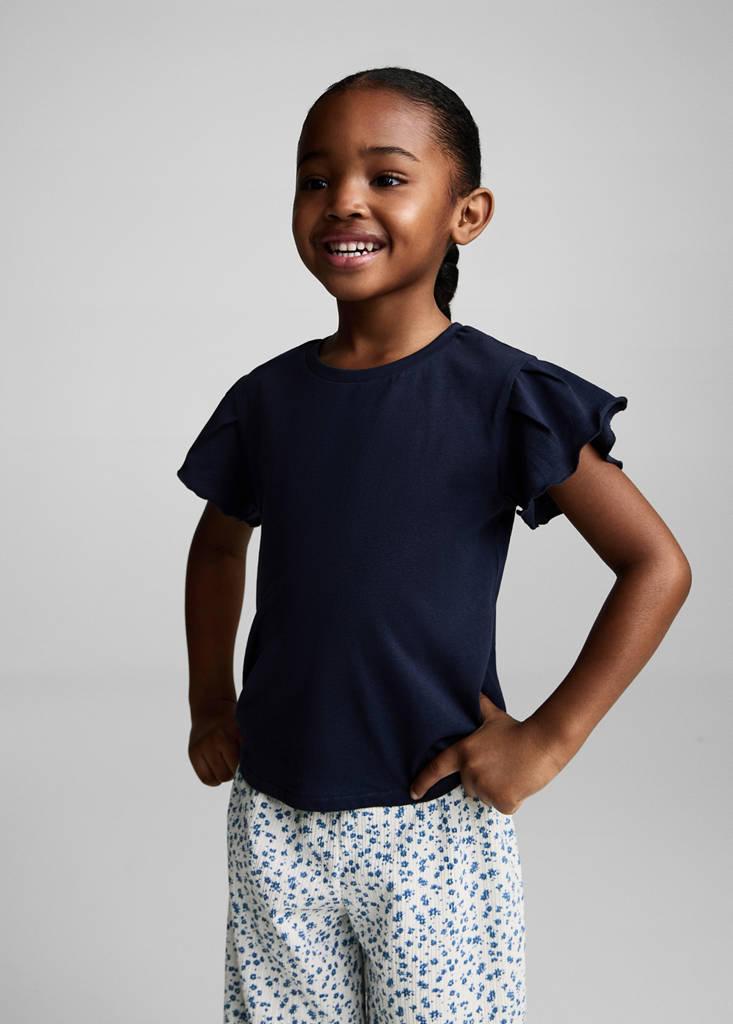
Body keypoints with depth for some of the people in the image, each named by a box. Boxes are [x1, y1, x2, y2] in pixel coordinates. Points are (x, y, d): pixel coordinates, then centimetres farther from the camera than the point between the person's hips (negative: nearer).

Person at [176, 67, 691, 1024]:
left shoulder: (500, 396, -12)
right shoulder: (266, 399, 1)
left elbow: (658, 565, -11)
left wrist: (547, 738, -13)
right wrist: (210, 703, 12)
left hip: (433, 822, -4)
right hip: (275, 821, 4)